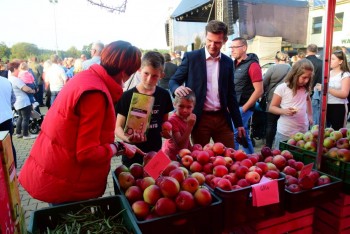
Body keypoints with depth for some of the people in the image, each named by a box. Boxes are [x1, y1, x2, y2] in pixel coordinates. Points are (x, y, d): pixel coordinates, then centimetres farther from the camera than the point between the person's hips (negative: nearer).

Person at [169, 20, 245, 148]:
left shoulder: (228, 62, 7)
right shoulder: (191, 57, -3)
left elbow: (231, 94, 12)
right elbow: (173, 81, 2)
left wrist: (238, 123, 12)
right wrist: (177, 88, -24)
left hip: (222, 118, 3)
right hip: (200, 119, -3)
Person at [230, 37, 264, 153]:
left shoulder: (252, 65, -12)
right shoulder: (234, 64, 10)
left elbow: (259, 90, -15)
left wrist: (244, 108, -15)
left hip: (243, 107, -7)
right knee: (244, 136, 16)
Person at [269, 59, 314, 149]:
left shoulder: (306, 88, 5)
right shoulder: (282, 88, -11)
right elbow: (271, 108, -7)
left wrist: (310, 116, 20)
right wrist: (284, 111, -25)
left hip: (303, 131, 5)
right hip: (285, 133, -5)